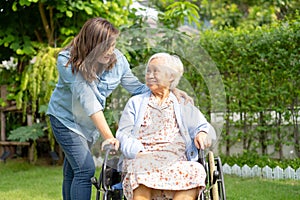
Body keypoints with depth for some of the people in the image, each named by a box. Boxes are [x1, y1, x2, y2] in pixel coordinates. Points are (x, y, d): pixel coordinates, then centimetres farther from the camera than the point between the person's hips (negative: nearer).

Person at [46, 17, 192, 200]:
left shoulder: (117, 60, -16)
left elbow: (137, 88, -5)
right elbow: (88, 101, -36)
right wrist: (108, 136, -42)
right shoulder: (67, 61, -29)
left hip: (91, 123, 5)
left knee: (72, 171, 13)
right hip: (66, 117, -4)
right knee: (85, 169, -17)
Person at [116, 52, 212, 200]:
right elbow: (123, 134, 13)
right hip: (141, 159, 0)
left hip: (176, 161, 1)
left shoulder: (184, 105, 26)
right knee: (142, 169, -38)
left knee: (195, 170, -34)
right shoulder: (135, 102, 25)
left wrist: (202, 133, -9)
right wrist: (138, 152, -9)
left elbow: (204, 126, 18)